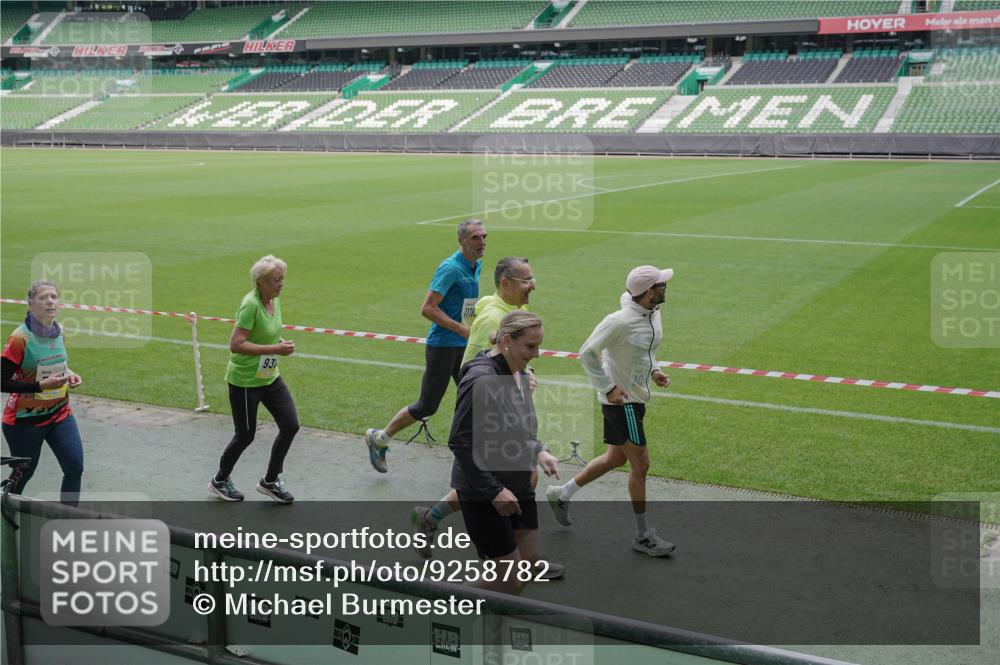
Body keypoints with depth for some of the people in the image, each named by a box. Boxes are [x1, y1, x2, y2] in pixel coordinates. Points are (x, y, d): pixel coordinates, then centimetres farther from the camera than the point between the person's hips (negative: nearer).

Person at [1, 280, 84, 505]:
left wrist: (68, 374, -2)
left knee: (75, 468, -6)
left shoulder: (59, 330, 1)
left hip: (59, 413, 5)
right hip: (25, 420, -5)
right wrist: (41, 385, -26)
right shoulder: (20, 338, -20)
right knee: (23, 474, 11)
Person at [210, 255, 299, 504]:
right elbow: (235, 344, -29)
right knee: (245, 436, 5)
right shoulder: (250, 305, -23)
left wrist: (281, 343, 2)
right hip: (245, 381, -8)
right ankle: (220, 480, 31)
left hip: (270, 377, 8)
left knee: (290, 425, 1)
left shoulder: (275, 300, 3)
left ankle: (270, 481, 19)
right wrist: (275, 349, -28)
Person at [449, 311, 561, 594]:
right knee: (509, 579, -2)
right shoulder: (481, 379, -23)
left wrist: (538, 451, 0)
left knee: (529, 566, 12)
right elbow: (460, 442, -22)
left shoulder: (519, 373, 5)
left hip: (519, 486, 9)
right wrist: (494, 491, -21)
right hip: (482, 493, -9)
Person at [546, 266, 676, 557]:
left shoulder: (653, 314, 3)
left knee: (616, 458, 19)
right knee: (640, 463, -3)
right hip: (621, 400, -9)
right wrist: (608, 388, -18)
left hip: (635, 398, 9)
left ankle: (561, 494, 35)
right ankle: (642, 535, 12)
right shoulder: (619, 321, -24)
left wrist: (654, 370, 7)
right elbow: (587, 353, -17)